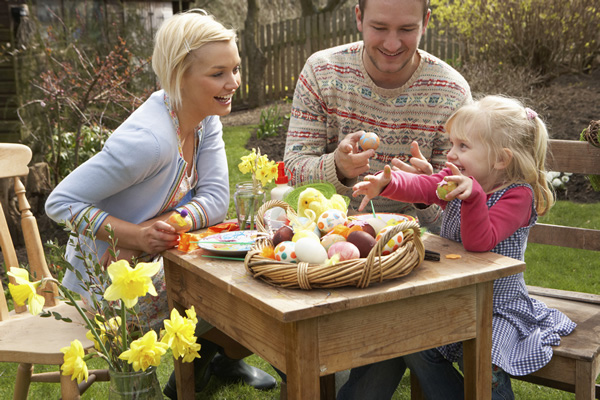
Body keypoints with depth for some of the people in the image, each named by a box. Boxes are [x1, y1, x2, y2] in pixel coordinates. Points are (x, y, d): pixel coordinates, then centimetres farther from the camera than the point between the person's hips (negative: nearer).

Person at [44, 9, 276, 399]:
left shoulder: (206, 118, -4)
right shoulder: (150, 140, -30)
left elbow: (216, 198, -9)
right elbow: (60, 203, -25)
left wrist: (167, 225, -26)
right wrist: (136, 236, -34)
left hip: (154, 262, 8)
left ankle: (214, 357, 22)